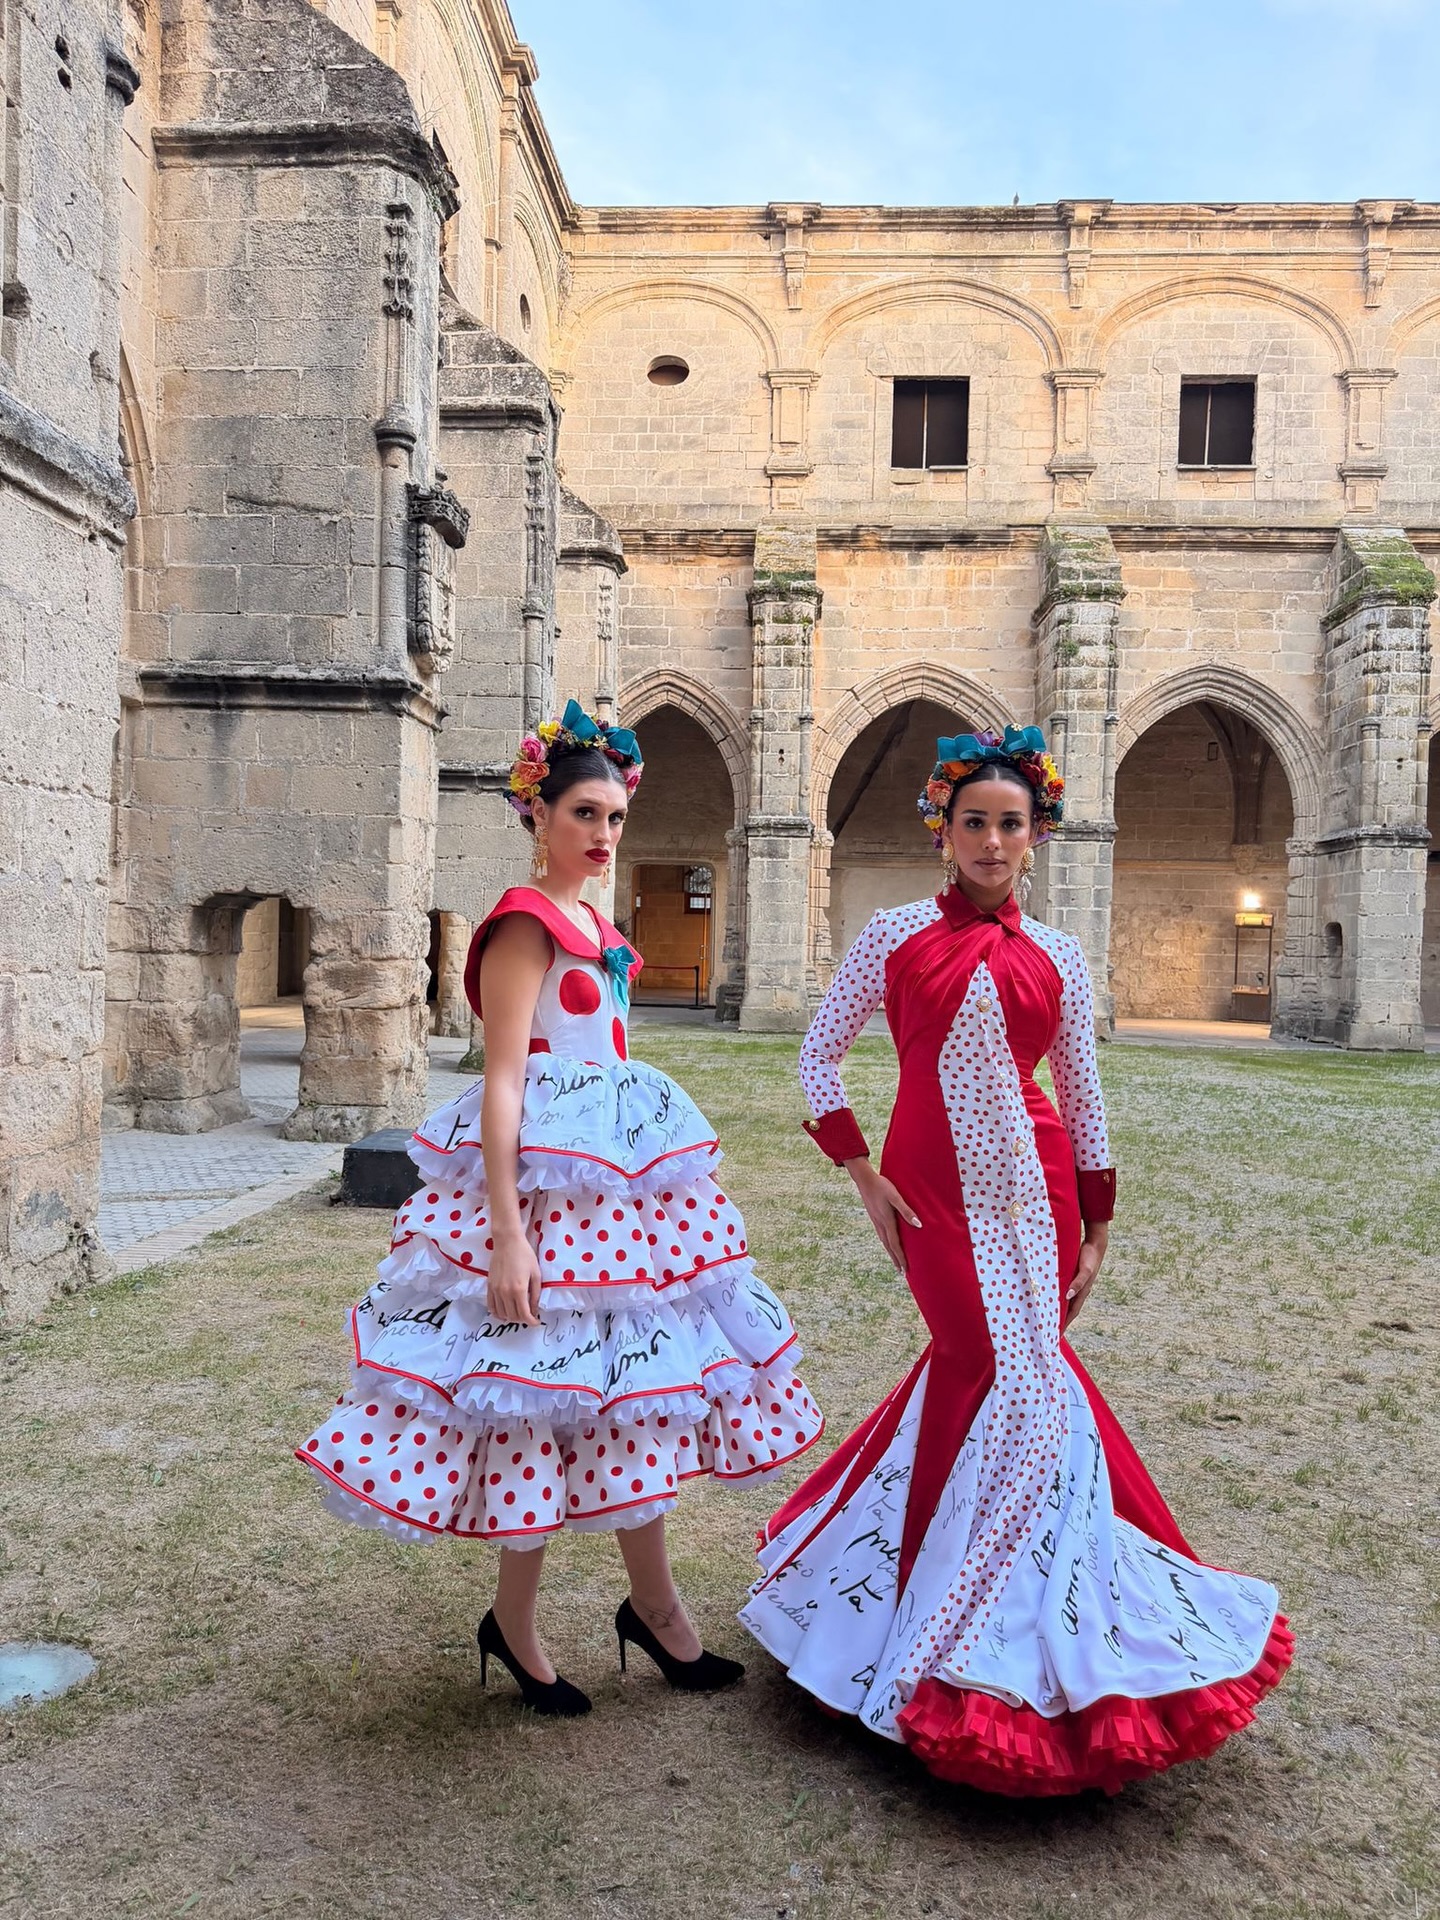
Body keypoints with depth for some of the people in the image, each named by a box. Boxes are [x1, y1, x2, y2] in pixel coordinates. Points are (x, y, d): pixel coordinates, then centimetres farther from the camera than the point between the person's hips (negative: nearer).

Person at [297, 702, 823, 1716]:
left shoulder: (595, 925, 14)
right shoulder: (526, 921, -12)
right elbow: (502, 1082, -17)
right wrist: (506, 1234, -22)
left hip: (620, 1175, 9)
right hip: (545, 1176, -9)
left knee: (635, 1385, 13)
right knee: (549, 1393, 1)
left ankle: (656, 1607, 27)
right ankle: (514, 1623, 21)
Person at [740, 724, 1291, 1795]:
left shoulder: (1058, 958, 7)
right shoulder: (898, 936, 2)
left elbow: (1082, 1099, 11)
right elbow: (820, 1052, 6)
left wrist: (1098, 1226, 11)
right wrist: (861, 1172, -1)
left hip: (1032, 1186, 2)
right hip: (933, 1187, -2)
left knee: (983, 1367, 2)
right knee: (1003, 1374, -7)